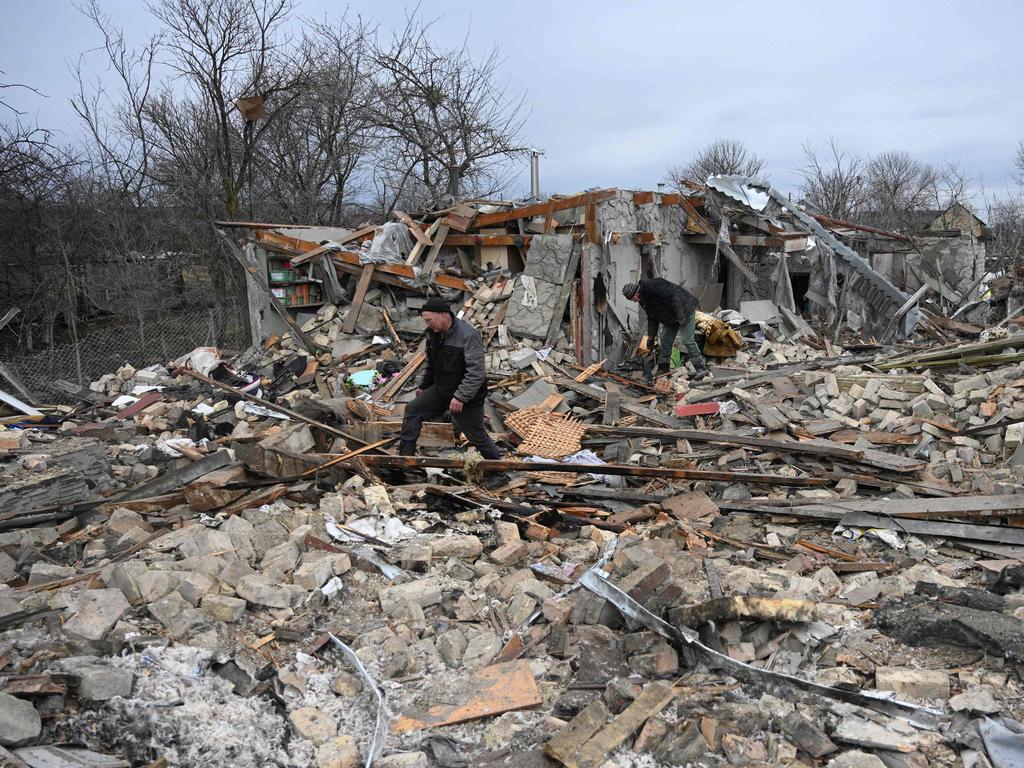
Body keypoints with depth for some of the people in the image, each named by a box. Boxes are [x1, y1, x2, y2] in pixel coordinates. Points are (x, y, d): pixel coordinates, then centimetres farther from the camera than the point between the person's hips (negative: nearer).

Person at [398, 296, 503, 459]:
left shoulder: (468, 335, -26)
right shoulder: (433, 333, 0)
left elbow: (476, 372, -29)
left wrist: (460, 397, -32)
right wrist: (423, 386, 24)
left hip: (467, 398, -7)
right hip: (441, 390, 7)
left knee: (477, 436, 3)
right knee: (412, 410, 2)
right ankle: (405, 455, 12)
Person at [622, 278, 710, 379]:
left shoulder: (651, 286, -25)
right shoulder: (643, 299, 8)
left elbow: (672, 296, -29)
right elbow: (652, 317, 16)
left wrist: (680, 317, -28)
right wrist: (651, 336, 13)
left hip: (684, 310, -10)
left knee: (687, 341, -14)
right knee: (665, 341, 10)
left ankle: (701, 370, -9)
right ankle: (663, 369, 21)